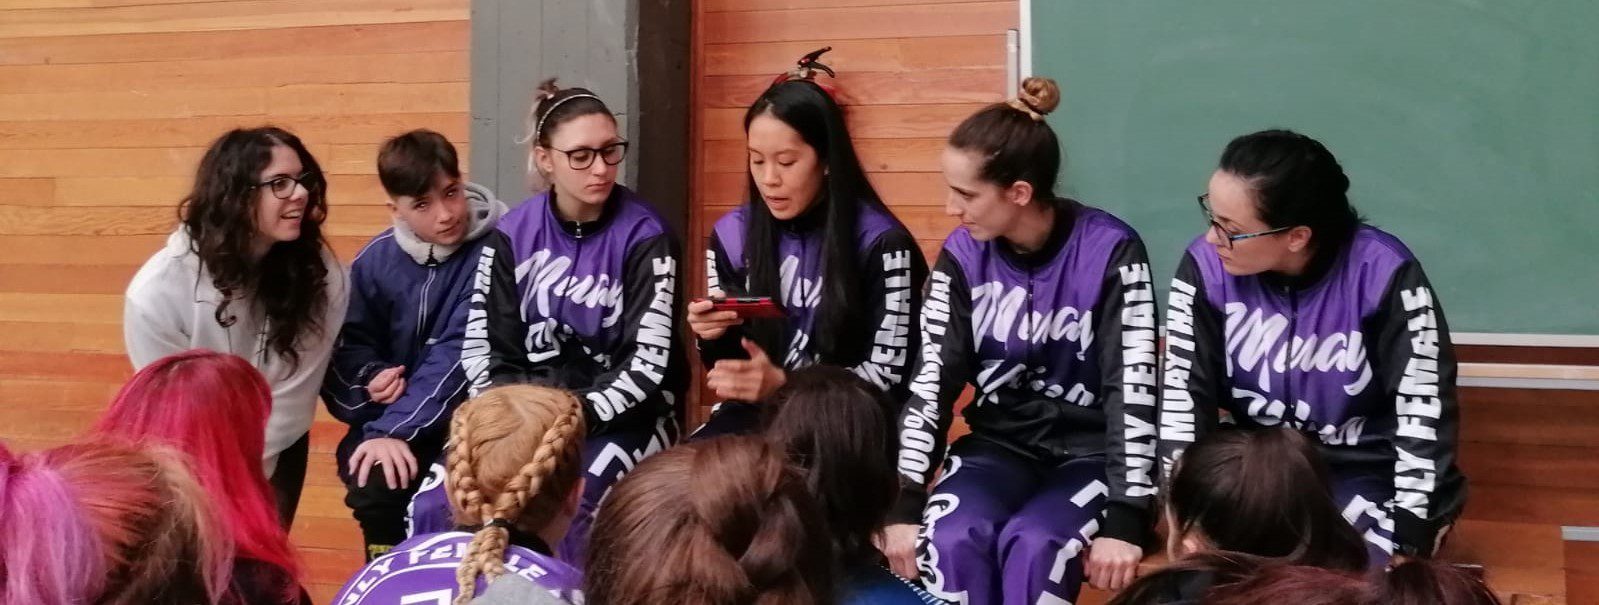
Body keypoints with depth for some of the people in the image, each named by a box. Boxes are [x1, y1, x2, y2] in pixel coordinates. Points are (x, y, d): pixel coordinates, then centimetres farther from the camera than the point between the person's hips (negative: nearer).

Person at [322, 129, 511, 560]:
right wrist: (371, 376, -13)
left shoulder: (491, 251, -14)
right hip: (395, 411, 3)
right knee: (370, 477, -24)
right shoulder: (377, 258, 1)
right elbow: (350, 342, 11)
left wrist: (394, 429, -28)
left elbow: (462, 355, -20)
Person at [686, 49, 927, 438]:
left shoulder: (880, 244, -9)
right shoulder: (732, 234, 6)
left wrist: (784, 385, -23)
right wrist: (713, 337, -10)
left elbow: (888, 377, -10)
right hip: (755, 415, 4)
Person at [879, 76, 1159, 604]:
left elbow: (1132, 389, -18)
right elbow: (931, 382, -5)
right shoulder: (962, 256, -3)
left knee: (1032, 547, -33)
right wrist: (906, 506, -15)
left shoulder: (1110, 252, -15)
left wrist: (1125, 522, -25)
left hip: (1092, 452, -3)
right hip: (1000, 446, 3)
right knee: (951, 540, -28)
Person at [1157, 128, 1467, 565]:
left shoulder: (1384, 273, -21)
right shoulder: (1207, 266, -13)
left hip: (1371, 472, -2)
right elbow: (1184, 392, -11)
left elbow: (1423, 409, -18)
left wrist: (1408, 542, -21)